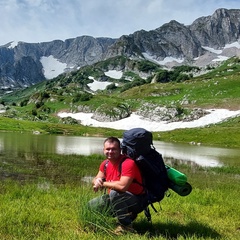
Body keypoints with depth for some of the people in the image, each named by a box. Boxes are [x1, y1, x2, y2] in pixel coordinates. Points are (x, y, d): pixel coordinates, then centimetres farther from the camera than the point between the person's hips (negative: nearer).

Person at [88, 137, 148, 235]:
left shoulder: (128, 163, -26)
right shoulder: (105, 164, 0)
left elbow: (122, 186, -38)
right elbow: (96, 180, 7)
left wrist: (103, 183, -22)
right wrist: (97, 181, -20)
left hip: (137, 201, -9)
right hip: (116, 199, 9)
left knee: (114, 193, -36)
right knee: (90, 205, 10)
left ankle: (126, 226, -15)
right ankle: (128, 215, 13)